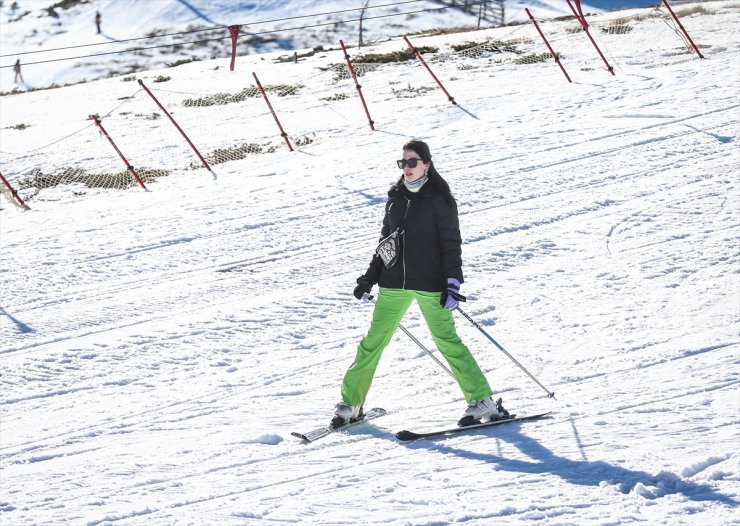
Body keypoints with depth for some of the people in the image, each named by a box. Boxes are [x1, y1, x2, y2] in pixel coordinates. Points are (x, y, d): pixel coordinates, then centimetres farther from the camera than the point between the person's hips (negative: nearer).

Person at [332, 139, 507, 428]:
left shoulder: (440, 199, -5)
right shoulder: (396, 197, 10)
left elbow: (451, 244, -7)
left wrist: (452, 284, -14)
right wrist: (368, 279, 16)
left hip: (429, 282, -5)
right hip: (394, 282, 5)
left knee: (447, 340, -8)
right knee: (374, 340, 5)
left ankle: (483, 402, -4)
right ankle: (350, 403, 13)